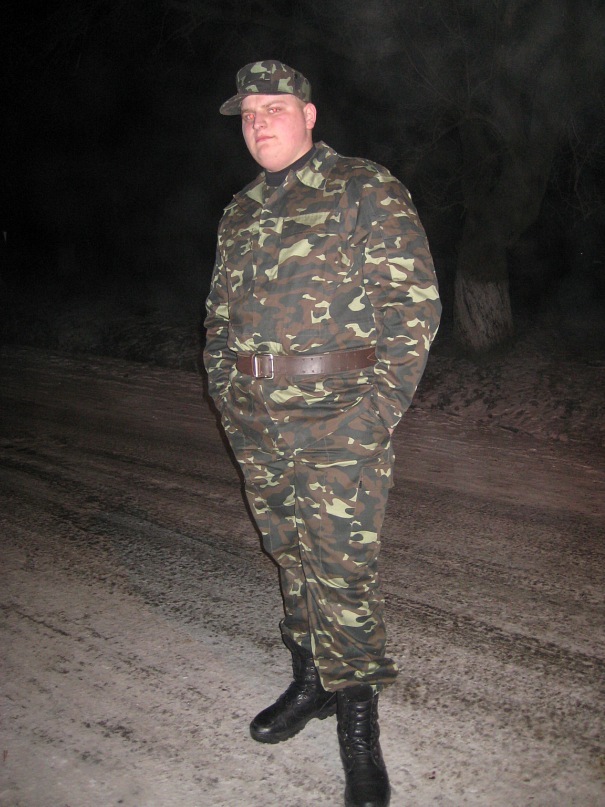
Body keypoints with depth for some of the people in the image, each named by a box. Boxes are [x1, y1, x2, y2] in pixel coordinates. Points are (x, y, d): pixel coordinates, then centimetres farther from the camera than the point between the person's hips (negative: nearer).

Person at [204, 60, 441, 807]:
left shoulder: (367, 191, -4)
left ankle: (358, 722, 15)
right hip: (257, 429, 6)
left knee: (343, 571, -2)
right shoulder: (239, 215, 14)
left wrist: (375, 411, -15)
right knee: (291, 558, 16)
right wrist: (225, 392, 9)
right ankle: (311, 679, 35)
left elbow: (414, 304, -10)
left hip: (340, 427, -6)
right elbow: (220, 313, 21)